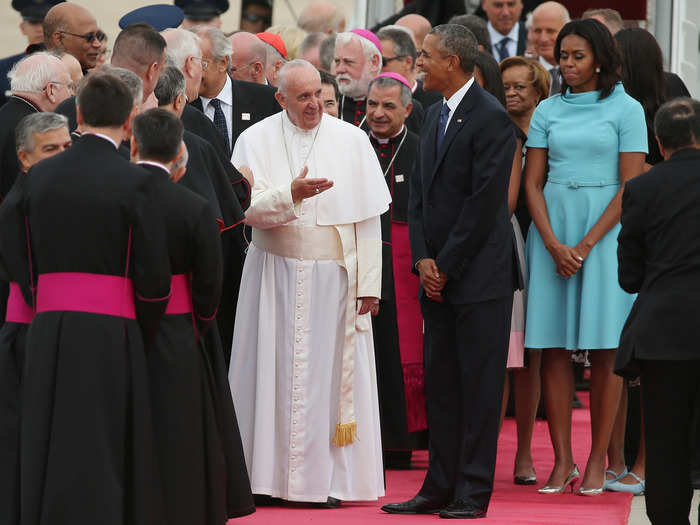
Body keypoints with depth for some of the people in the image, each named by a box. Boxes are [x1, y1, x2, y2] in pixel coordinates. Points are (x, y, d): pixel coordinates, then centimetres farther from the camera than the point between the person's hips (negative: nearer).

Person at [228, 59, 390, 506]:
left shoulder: (351, 141, 2)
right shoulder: (256, 141, 2)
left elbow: (367, 218, 1)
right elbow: (247, 209, -7)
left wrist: (369, 283, -3)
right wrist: (290, 194, -24)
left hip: (334, 277, 0)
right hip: (275, 273, 0)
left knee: (331, 373, 0)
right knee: (275, 371, 1)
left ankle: (330, 477, 5)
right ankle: (269, 473, 7)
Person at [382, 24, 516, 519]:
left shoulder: (490, 117, -12)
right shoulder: (436, 115, 15)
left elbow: (484, 203, -16)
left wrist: (446, 266, -12)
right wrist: (423, 258, 2)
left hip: (478, 273, -8)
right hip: (437, 275, 8)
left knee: (478, 384, -2)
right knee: (440, 382, 10)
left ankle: (473, 492, 1)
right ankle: (440, 487, 15)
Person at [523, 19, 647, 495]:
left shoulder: (625, 109, 0)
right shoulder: (548, 111, 10)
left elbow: (631, 186, -6)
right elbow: (533, 183, 7)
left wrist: (586, 245, -12)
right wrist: (554, 245, -7)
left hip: (604, 228, -3)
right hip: (551, 228, 3)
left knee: (604, 351, -3)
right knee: (554, 348, -1)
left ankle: (598, 461, 2)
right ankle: (562, 461, 3)